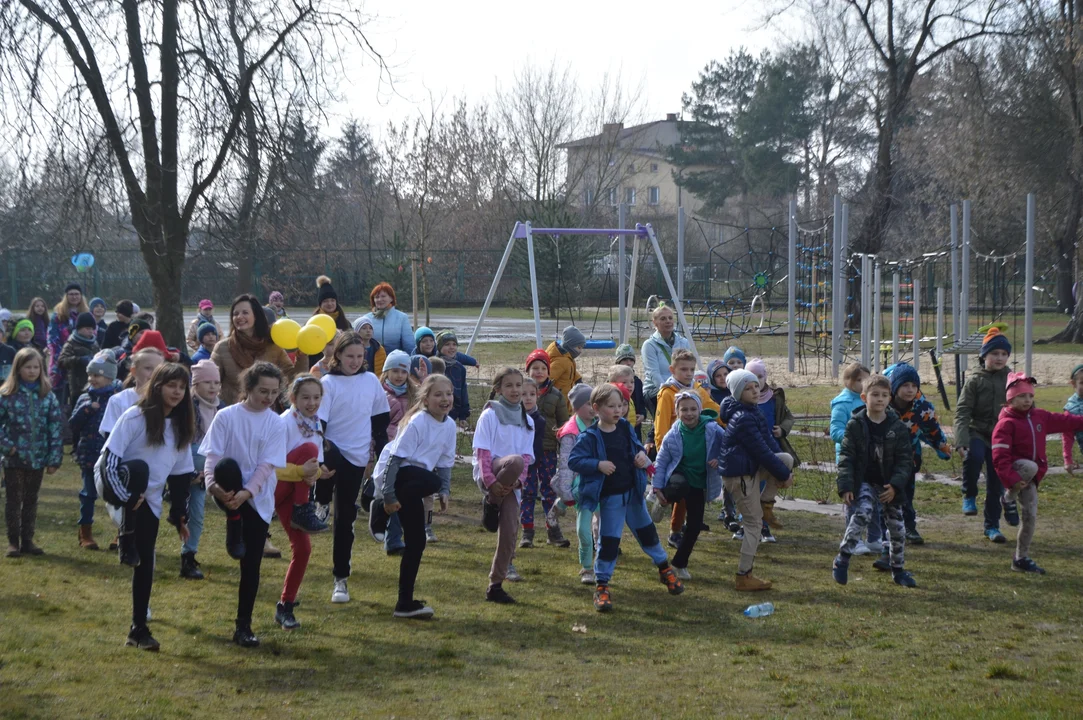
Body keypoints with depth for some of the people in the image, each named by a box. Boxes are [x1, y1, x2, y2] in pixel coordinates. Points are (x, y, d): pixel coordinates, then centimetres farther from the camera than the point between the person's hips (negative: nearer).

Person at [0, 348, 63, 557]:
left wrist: (54, 459, -3)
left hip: (38, 459, 2)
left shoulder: (48, 396, 2)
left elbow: (56, 429, 1)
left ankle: (27, 540, 19)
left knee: (31, 500, 11)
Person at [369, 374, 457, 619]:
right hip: (394, 475, -8)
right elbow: (396, 458, -21)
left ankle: (406, 603, 11)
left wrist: (445, 491, -1)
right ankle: (381, 508, -18)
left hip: (413, 483, 8)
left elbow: (445, 461, 13)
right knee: (432, 481, -37)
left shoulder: (449, 425, 4)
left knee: (416, 542, 3)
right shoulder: (417, 422, -19)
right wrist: (388, 495, -23)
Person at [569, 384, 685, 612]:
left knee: (646, 531, 18)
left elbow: (637, 446, 17)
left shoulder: (625, 428, 2)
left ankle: (664, 568, 37)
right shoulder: (590, 437, -15)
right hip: (609, 497, -5)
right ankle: (601, 586, 8)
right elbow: (574, 461, -18)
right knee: (608, 541, -2)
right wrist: (598, 465, -29)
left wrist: (641, 455, -6)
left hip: (633, 491, 5)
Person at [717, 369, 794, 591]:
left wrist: (784, 468, 2)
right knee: (753, 523, -3)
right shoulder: (743, 419, -22)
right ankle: (743, 577, 4)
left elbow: (769, 442, 12)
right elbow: (762, 452, -20)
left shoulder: (752, 411, 10)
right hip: (739, 474, -9)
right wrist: (783, 475, -11)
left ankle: (764, 505, 6)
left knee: (787, 459, 1)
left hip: (753, 467, 9)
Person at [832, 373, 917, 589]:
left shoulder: (897, 426, -2)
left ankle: (898, 569, 26)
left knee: (896, 526, 7)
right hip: (864, 481, -3)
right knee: (863, 513, -27)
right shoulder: (856, 425, -6)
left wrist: (895, 484, -14)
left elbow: (905, 459, -2)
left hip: (889, 485, 3)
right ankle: (842, 559, -18)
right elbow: (846, 457, -7)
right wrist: (846, 486, -15)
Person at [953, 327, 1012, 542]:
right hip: (977, 433, -3)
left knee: (996, 484, 7)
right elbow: (962, 412, -10)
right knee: (974, 456, -35)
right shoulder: (974, 380, -3)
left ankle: (992, 526, 22)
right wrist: (961, 441, -22)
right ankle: (969, 496, -11)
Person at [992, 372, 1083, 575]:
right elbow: (1000, 456, -20)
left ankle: (1021, 558, 16)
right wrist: (1011, 481, -27)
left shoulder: (1039, 416, 9)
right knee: (1031, 467, -39)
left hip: (1031, 479, 7)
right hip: (1015, 471, -7)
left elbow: (1063, 421, 17)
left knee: (1030, 516, 5)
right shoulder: (1006, 423, -14)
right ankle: (1009, 497, -14)